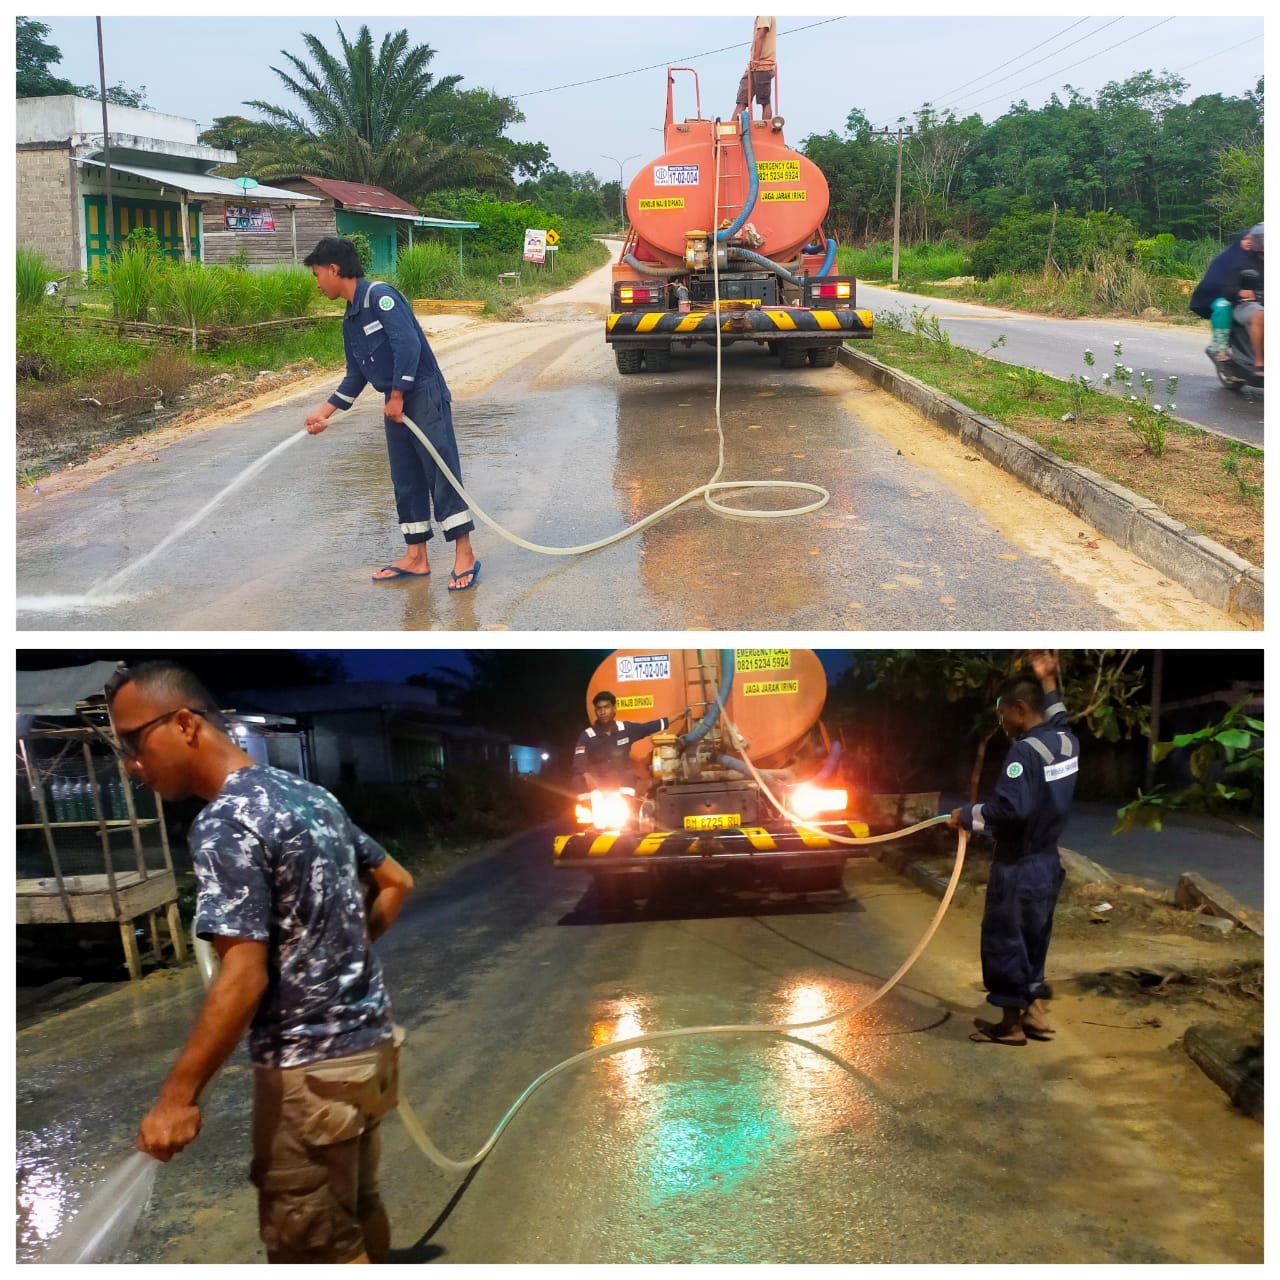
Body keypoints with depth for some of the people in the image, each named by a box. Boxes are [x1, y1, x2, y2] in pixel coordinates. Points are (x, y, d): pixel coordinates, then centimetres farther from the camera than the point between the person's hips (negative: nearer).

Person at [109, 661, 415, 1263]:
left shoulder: (223, 824, -18)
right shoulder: (310, 793, 9)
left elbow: (244, 977, -23)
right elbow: (398, 882, 18)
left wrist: (177, 1096, -19)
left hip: (309, 1068, -9)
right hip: (369, 1044, 9)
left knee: (311, 1246, 3)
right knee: (358, 1207, 23)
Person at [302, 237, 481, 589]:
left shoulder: (380, 295, -12)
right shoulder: (350, 321, 16)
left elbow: (408, 344, -21)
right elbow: (356, 376, 22)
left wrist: (397, 395, -17)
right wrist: (325, 412, 19)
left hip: (424, 396, -9)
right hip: (396, 404, 9)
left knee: (442, 473, -9)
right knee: (406, 481, 9)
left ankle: (465, 556, -6)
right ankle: (416, 558, 15)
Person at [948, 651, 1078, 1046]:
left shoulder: (1024, 751, -23)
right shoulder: (1066, 741, 3)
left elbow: (1010, 808, -32)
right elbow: (1057, 719, 29)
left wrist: (967, 815, -18)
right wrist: (1048, 682, 28)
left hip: (1018, 868, -9)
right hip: (1047, 862, 9)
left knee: (1005, 943, 4)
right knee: (1033, 940, 20)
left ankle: (1010, 1024, 13)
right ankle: (1035, 1011, 28)